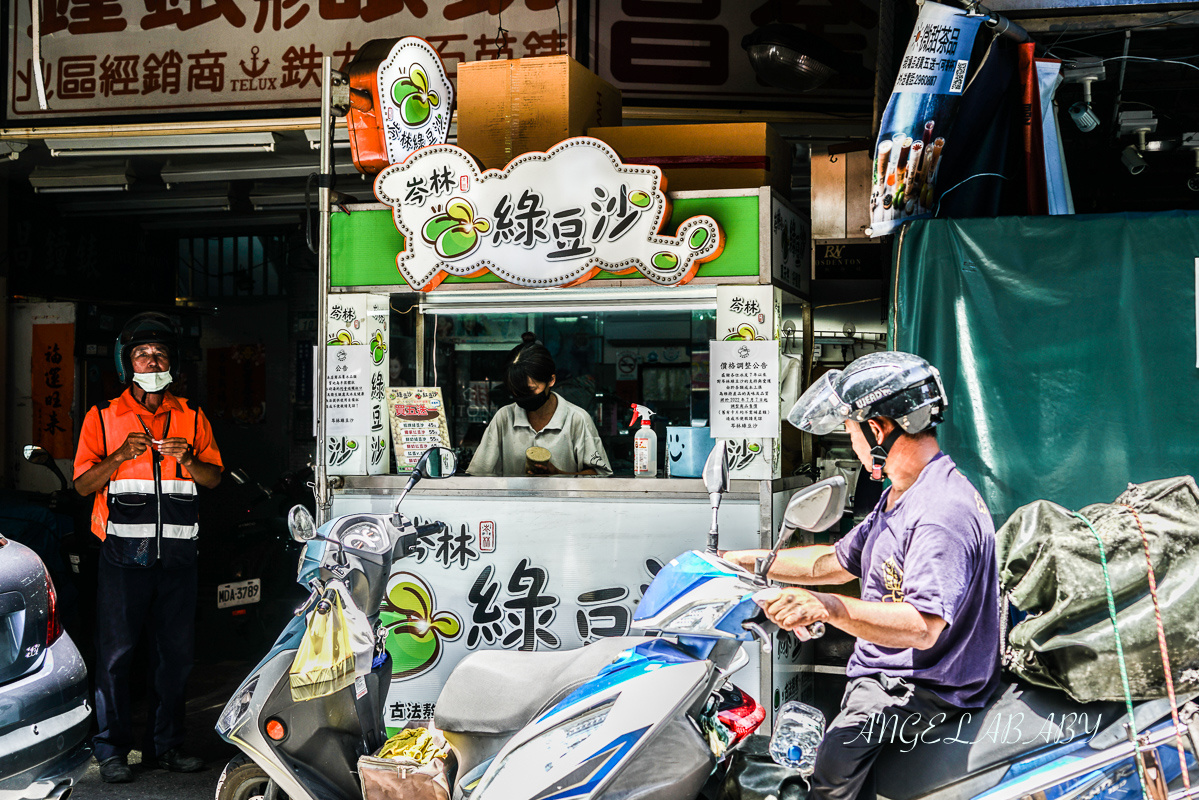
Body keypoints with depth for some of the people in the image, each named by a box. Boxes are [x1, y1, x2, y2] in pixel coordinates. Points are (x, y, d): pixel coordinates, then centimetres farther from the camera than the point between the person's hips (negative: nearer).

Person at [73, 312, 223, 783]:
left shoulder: (192, 417, 14)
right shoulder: (102, 417, 7)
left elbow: (214, 478, 10)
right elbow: (82, 484, 2)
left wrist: (187, 460, -10)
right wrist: (121, 455, -15)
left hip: (177, 553, 3)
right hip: (123, 552, -2)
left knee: (177, 653, 6)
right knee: (115, 652, -3)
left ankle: (168, 744, 16)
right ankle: (112, 749, 7)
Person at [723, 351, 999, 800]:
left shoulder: (943, 512, -23)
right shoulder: (900, 495, 14)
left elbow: (924, 627, -32)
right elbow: (839, 561, 23)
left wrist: (830, 607, -42)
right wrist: (749, 561, 19)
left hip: (926, 689, -11)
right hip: (882, 671, 11)